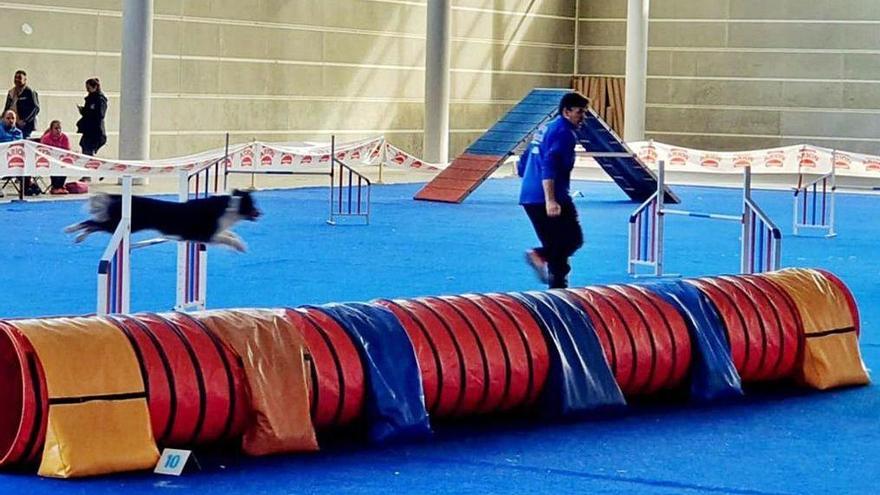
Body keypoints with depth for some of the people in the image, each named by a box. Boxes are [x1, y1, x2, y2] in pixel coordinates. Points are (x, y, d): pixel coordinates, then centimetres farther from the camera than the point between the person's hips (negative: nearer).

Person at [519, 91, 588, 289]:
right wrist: (550, 200, -27)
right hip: (550, 198, -9)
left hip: (529, 197, 9)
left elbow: (526, 161, 25)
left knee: (554, 243, 15)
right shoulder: (564, 132, -9)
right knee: (574, 239, -3)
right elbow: (549, 166, -21)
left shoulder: (546, 128, 20)